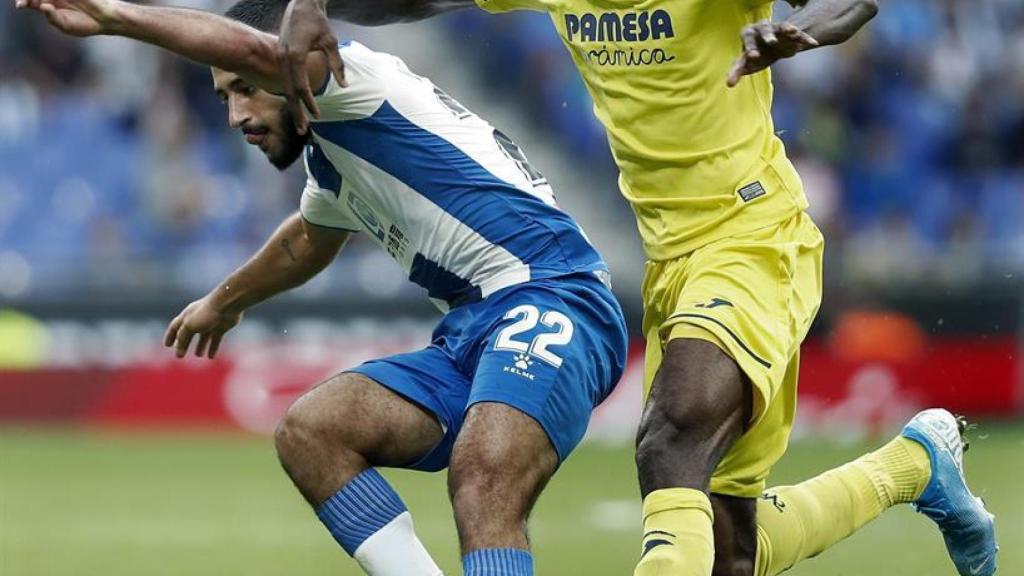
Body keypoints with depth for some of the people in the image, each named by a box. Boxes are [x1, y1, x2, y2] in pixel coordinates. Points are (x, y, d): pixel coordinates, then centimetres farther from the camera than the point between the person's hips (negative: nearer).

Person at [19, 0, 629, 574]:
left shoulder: (362, 78, -5)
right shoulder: (329, 161, 24)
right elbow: (310, 237, 48)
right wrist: (224, 301, 64)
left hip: (550, 298, -10)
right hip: (470, 332, 10)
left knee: (483, 481, -33)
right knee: (310, 430, -3)